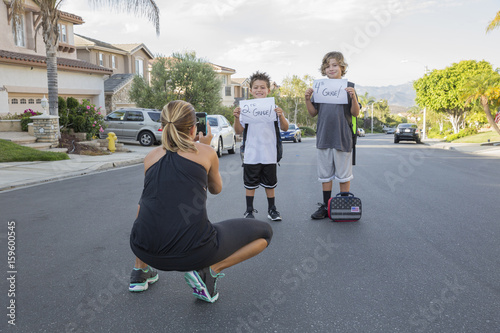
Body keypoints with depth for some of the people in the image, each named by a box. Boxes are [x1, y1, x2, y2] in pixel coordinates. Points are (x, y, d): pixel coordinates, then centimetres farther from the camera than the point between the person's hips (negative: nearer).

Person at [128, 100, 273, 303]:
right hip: (193, 253, -4)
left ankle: (140, 271, 31)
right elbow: (216, 189, 23)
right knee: (265, 232, 15)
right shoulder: (205, 152, 5)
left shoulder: (151, 157, 13)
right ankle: (209, 271, 2)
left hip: (145, 250, 5)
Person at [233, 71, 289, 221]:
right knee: (250, 184, 7)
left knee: (270, 184, 12)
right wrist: (237, 118, -13)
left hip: (269, 155, 0)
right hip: (251, 155, 0)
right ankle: (249, 210, 21)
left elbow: (285, 128, -2)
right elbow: (239, 131, 4)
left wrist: (281, 116, -20)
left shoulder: (274, 108, 1)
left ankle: (272, 209, 27)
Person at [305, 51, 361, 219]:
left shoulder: (349, 86, 0)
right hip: (323, 137, 3)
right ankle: (326, 206, 22)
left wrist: (353, 97, -21)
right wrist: (307, 98, -6)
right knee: (325, 175, 11)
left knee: (343, 175, 6)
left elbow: (355, 113, -5)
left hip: (342, 138, -3)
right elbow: (313, 113, 9)